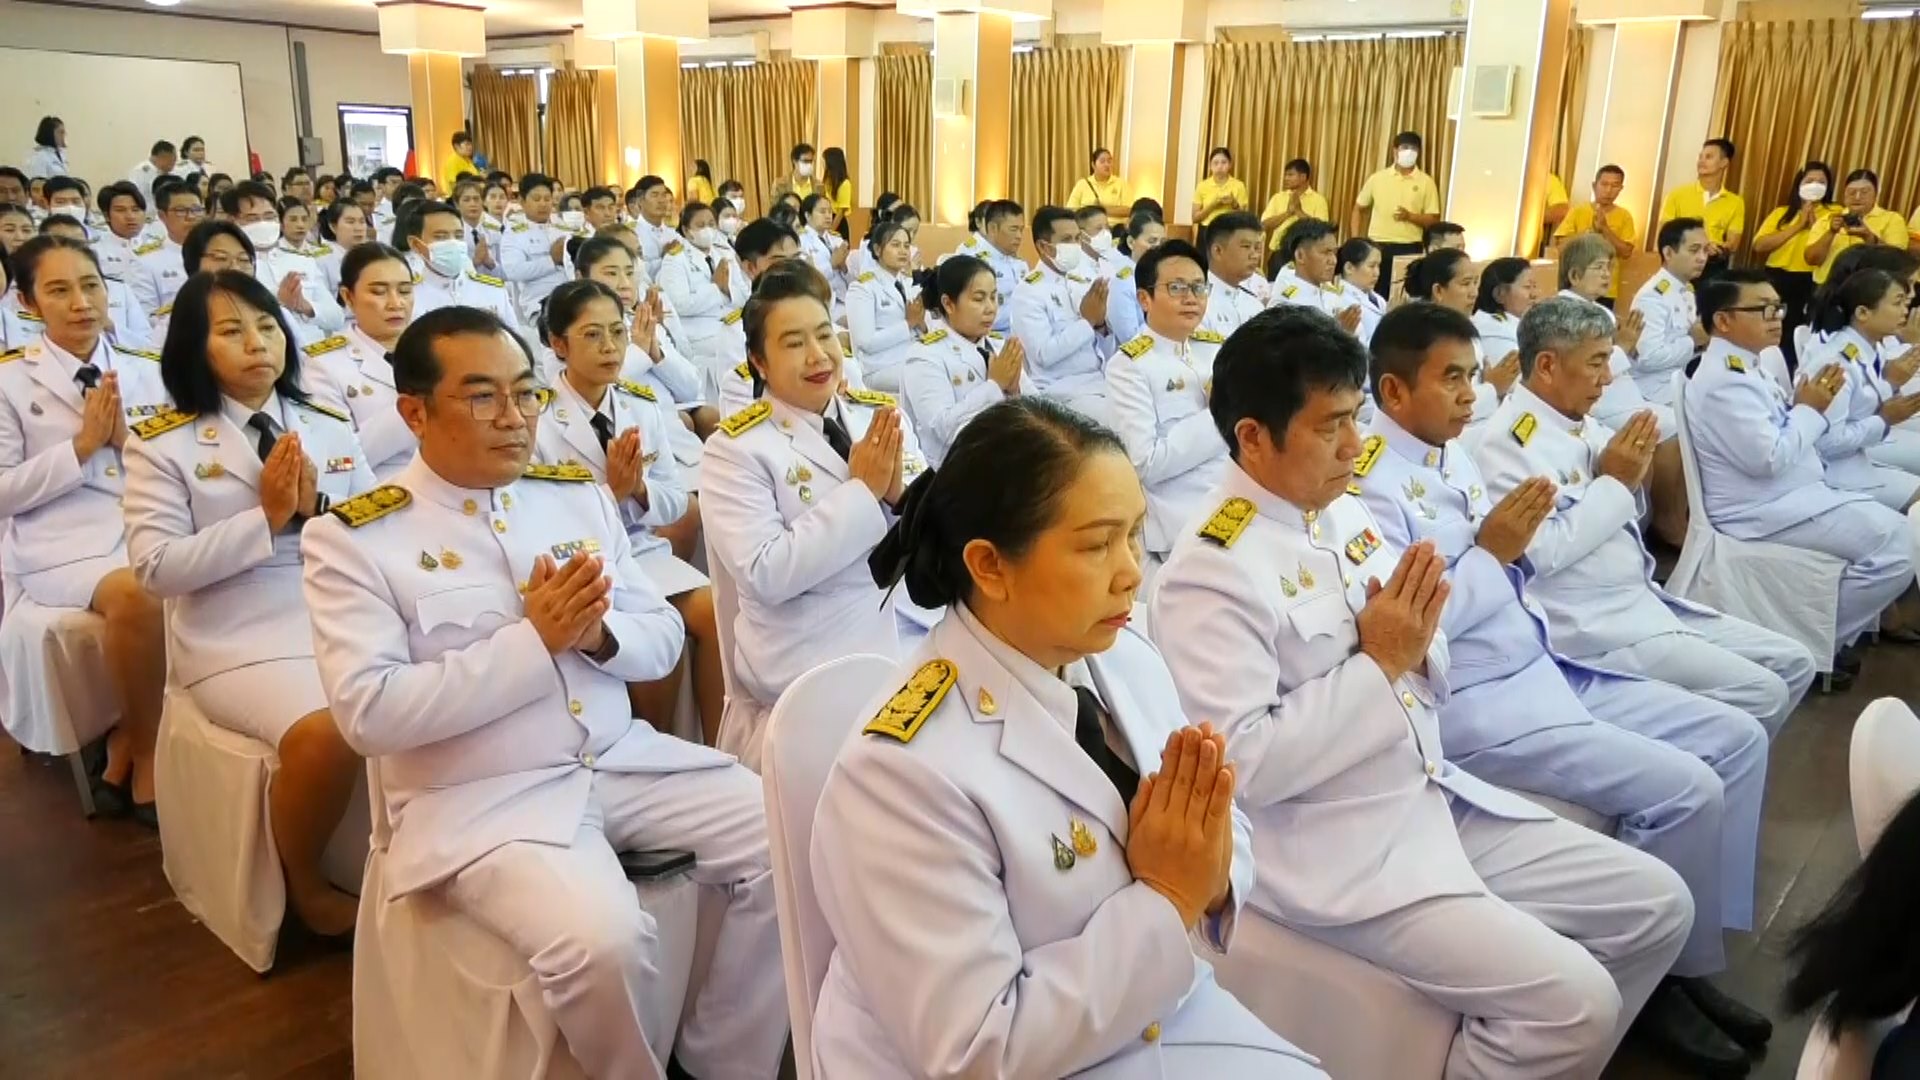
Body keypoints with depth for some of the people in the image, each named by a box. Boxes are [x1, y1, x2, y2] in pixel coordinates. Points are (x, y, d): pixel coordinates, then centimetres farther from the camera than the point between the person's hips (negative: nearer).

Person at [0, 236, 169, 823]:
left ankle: (122, 749, -11)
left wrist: (126, 441, -5)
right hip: (60, 546, -3)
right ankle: (146, 755, -11)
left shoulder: (147, 373, 15)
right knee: (136, 596, -36)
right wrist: (81, 445, -8)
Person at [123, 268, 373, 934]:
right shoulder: (163, 444, 1)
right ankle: (303, 885, -1)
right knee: (327, 735, -31)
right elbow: (156, 569, -8)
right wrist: (265, 517, -14)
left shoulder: (330, 427, 11)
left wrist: (318, 509, -11)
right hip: (240, 642, -4)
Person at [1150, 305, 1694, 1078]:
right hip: (1345, 855, -8)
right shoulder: (1210, 571, -19)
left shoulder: (1346, 514, 6)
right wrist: (1377, 662, -20)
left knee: (1658, 905, 11)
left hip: (1439, 801, 8)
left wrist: (1416, 645, -9)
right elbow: (1246, 765, -24)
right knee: (1575, 1001, -18)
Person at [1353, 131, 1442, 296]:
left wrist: (1410, 216, -18)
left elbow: (1433, 220, 0)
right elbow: (1359, 209, 15)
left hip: (1409, 249, -1)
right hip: (1378, 246, 1)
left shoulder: (1426, 182, 1)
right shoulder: (1377, 178, 6)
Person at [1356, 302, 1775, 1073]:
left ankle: (1695, 949, 16)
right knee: (1685, 788, -18)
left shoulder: (1451, 455, 11)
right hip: (1471, 705, -10)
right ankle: (1661, 978, 7)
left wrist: (1524, 537, -2)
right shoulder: (1369, 484, -16)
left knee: (1737, 739, 8)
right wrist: (1490, 549, -19)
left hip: (1544, 668, 10)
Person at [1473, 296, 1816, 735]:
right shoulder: (1508, 444, -17)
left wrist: (1625, 476, -3)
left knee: (1792, 662, 10)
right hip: (1596, 629, -9)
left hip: (1646, 600, 9)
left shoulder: (1581, 423, 11)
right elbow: (1539, 554, -25)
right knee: (1761, 693, -15)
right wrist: (1613, 482, -16)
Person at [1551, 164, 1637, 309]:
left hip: (1606, 290, 0)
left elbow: (1626, 251, -5)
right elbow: (1563, 243, -6)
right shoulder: (1578, 211, 2)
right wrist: (1592, 230, -16)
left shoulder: (1624, 216, 3)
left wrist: (1605, 228, -14)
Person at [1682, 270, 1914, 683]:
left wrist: (1809, 406, -2)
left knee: (1893, 528, 13)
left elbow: (1780, 437, 16)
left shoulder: (1745, 367, 13)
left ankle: (1844, 630, 20)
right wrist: (1809, 410, -11)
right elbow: (1766, 458, -26)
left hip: (1791, 497, 11)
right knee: (1896, 545, -14)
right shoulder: (1724, 379, -20)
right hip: (1765, 510, -11)